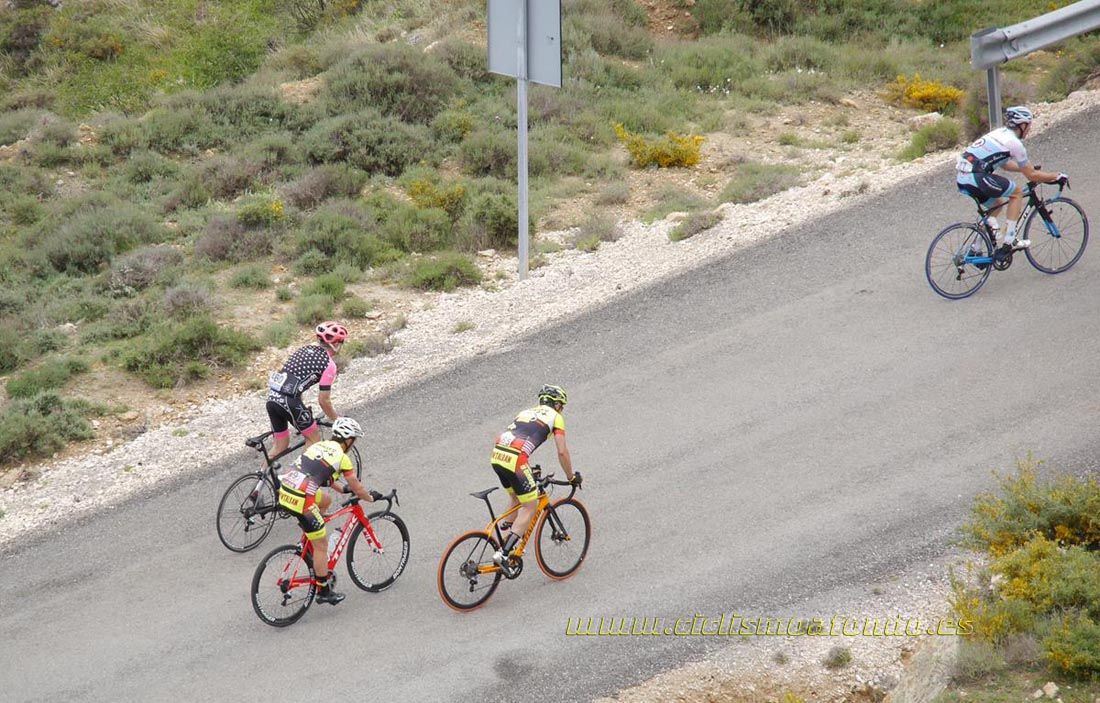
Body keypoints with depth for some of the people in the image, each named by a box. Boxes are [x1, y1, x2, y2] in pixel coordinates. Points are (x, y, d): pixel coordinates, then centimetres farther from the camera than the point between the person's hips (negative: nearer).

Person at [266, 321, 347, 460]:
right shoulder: (329, 364, -2)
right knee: (314, 439, 13)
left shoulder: (305, 349, 20)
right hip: (288, 401, -7)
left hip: (272, 397, 7)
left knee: (280, 443, 20)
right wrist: (338, 421, 12)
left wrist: (302, 408, 37)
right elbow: (323, 401, -3)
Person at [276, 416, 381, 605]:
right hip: (301, 499, -8)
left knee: (325, 500, 33)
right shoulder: (342, 458, -1)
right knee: (321, 546, 6)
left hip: (285, 491, 8)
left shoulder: (318, 445, 20)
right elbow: (357, 489, 6)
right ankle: (324, 592, 14)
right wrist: (371, 498, 26)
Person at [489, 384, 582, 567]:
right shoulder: (555, 417, 14)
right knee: (530, 505, 4)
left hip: (496, 456, 7)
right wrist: (572, 477, 20)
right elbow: (562, 452, 7)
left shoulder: (526, 412, 32)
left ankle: (506, 543, 30)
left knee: (517, 498, 28)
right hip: (515, 459, -7)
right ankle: (503, 553, -7)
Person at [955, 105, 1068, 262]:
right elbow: (1032, 176, 0)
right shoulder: (1014, 143, -4)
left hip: (961, 178, 9)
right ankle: (1009, 242, 3)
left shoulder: (999, 133, 22)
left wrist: (1029, 168, 41)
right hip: (975, 177, -9)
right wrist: (1057, 177, 12)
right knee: (1016, 193, 6)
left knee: (997, 203, 27)